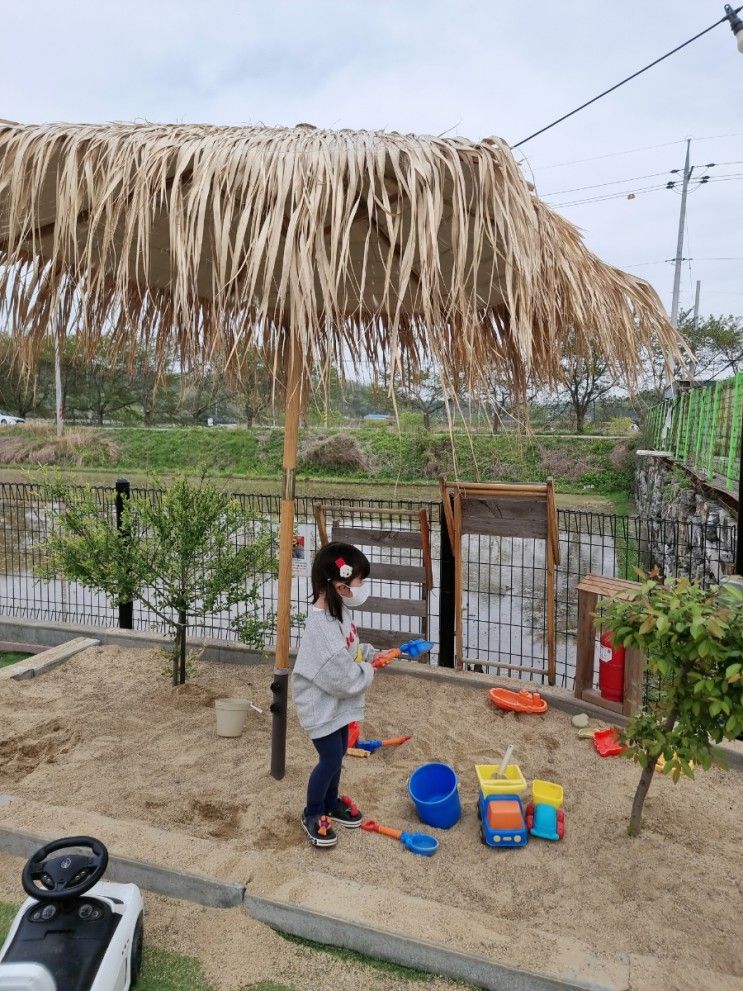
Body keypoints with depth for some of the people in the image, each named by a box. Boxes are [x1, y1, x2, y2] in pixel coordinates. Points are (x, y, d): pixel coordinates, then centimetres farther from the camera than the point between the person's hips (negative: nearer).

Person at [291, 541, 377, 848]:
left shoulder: (337, 609, -6)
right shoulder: (322, 628, -36)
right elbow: (344, 680, -31)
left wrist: (369, 652, 0)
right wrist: (368, 670, -14)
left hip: (338, 701, 9)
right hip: (322, 704, -9)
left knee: (339, 753, 22)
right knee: (330, 757, 4)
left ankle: (331, 802, 44)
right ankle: (312, 814, 28)